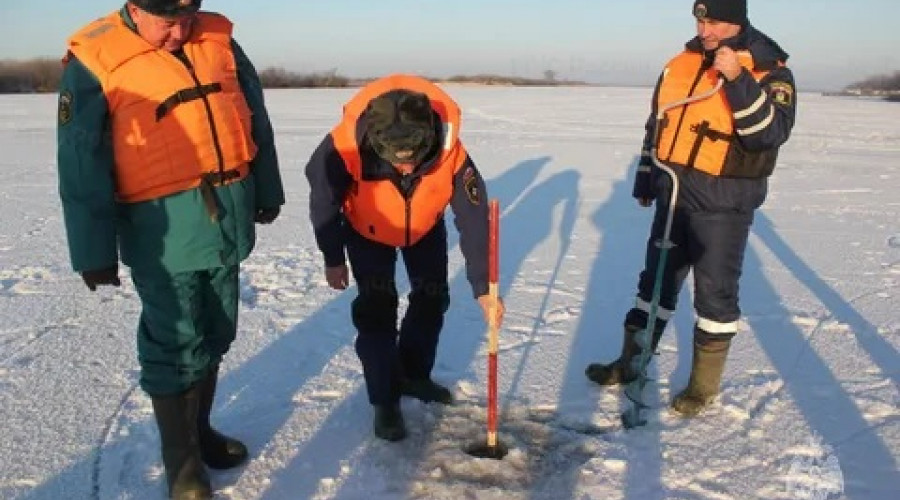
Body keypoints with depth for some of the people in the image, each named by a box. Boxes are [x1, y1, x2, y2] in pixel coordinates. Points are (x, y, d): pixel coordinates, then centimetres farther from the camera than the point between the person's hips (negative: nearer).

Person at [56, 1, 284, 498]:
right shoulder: (94, 59, -8)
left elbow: (256, 119, 15)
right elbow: (82, 165, -7)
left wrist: (266, 192, 17)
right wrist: (95, 250, -7)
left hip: (228, 218, 5)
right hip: (162, 229, -5)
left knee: (214, 335, 15)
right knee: (175, 345, 0)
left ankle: (199, 429, 34)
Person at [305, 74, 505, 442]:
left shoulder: (450, 152, -38)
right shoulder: (344, 148, -40)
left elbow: (475, 219, -28)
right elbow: (323, 201, -20)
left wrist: (482, 287, -28)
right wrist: (333, 259, -10)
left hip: (426, 227, 2)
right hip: (367, 230, -2)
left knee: (432, 298, 7)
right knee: (376, 308, -9)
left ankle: (413, 374, 29)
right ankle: (385, 400, 5)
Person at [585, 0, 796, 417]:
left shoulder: (768, 71, -7)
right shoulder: (680, 64, 8)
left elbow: (770, 133, -23)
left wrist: (737, 78, -30)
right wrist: (645, 180, 18)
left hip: (724, 202, -5)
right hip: (674, 194, 5)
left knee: (715, 291, 2)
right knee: (656, 279, 14)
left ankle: (704, 385, 19)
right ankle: (630, 362, 28)